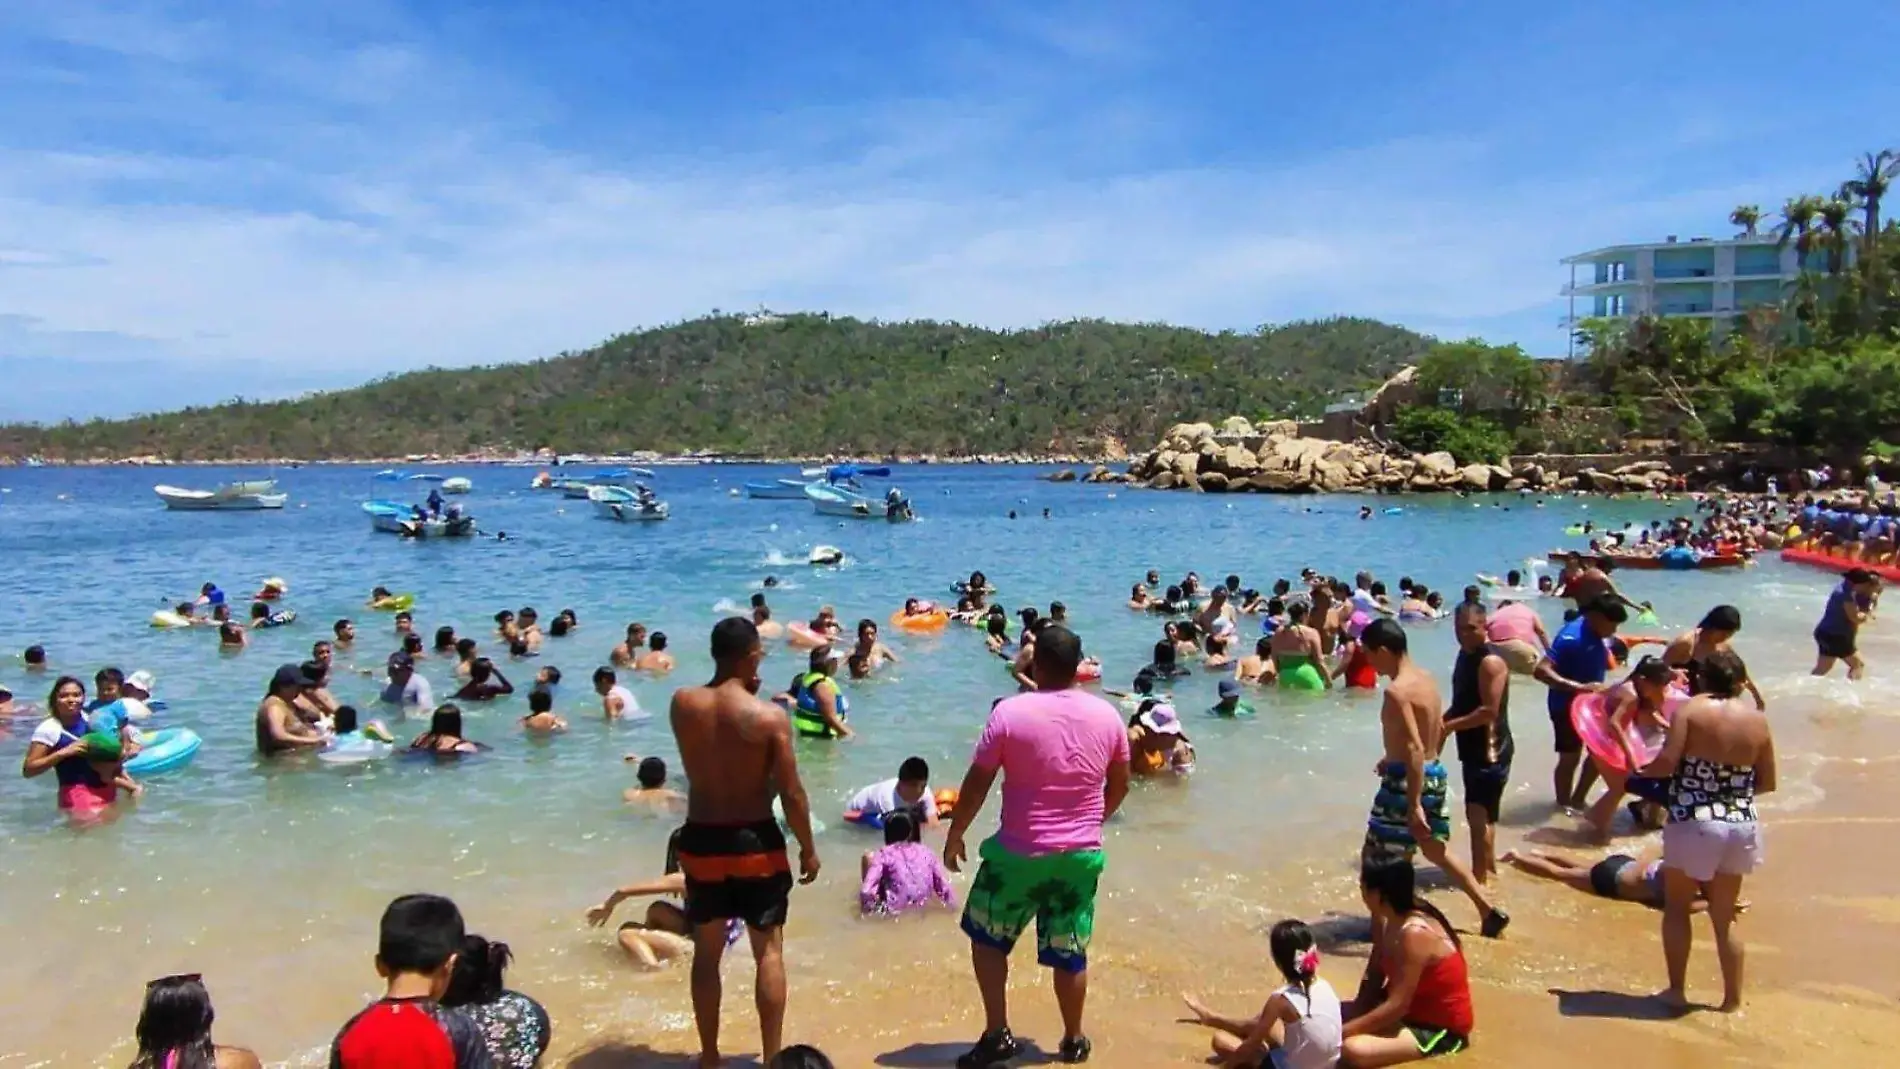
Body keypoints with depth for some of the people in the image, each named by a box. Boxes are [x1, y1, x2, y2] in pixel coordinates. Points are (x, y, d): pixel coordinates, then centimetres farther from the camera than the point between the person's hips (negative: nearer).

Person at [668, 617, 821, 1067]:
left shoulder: (682, 704, -7)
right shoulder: (771, 716, -16)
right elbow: (792, 795, -12)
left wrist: (739, 692, 11)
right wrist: (808, 848, 1)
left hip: (700, 841, 3)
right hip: (756, 843, -3)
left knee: (707, 953, 17)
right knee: (769, 952, 11)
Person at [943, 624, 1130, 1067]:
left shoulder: (1011, 711, -14)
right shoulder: (1106, 714, -3)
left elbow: (977, 783, -10)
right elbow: (1119, 786, 8)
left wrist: (954, 836, 4)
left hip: (1020, 853, -3)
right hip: (1081, 855, 3)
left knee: (986, 936, 17)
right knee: (1070, 953, 17)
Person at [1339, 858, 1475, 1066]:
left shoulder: (1414, 933, -29)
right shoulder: (1388, 919, -2)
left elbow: (1397, 1005, -28)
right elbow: (1374, 975, 2)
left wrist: (1343, 1031, -25)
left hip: (1440, 1029, -8)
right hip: (1411, 1011, 8)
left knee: (1352, 1050, -28)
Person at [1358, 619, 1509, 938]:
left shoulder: (1396, 690, -22)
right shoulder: (1426, 678, 5)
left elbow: (1415, 749, -27)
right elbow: (1439, 728, 17)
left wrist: (1414, 805, -26)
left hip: (1406, 780, -9)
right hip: (1434, 773, 9)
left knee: (1379, 859, 5)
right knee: (1435, 848, 25)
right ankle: (1489, 911, 29)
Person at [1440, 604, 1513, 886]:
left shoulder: (1491, 661, -19)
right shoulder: (1465, 654, 11)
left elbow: (1490, 710, -24)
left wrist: (1450, 726, -20)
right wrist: (1441, 721, 3)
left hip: (1491, 750, -10)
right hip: (1473, 749, 10)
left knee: (1479, 815, -7)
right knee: (1480, 814, 19)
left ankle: (1479, 878, 0)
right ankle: (1488, 867, 32)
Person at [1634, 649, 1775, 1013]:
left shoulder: (1690, 709, -10)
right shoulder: (1758, 720, 1)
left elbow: (1666, 762, -19)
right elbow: (1767, 782, 7)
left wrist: (1638, 770, 1)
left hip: (1693, 824, -4)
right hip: (1741, 826, 4)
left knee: (1676, 907, 15)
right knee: (1725, 916, 18)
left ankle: (1676, 991, 17)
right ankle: (1733, 1000, 24)